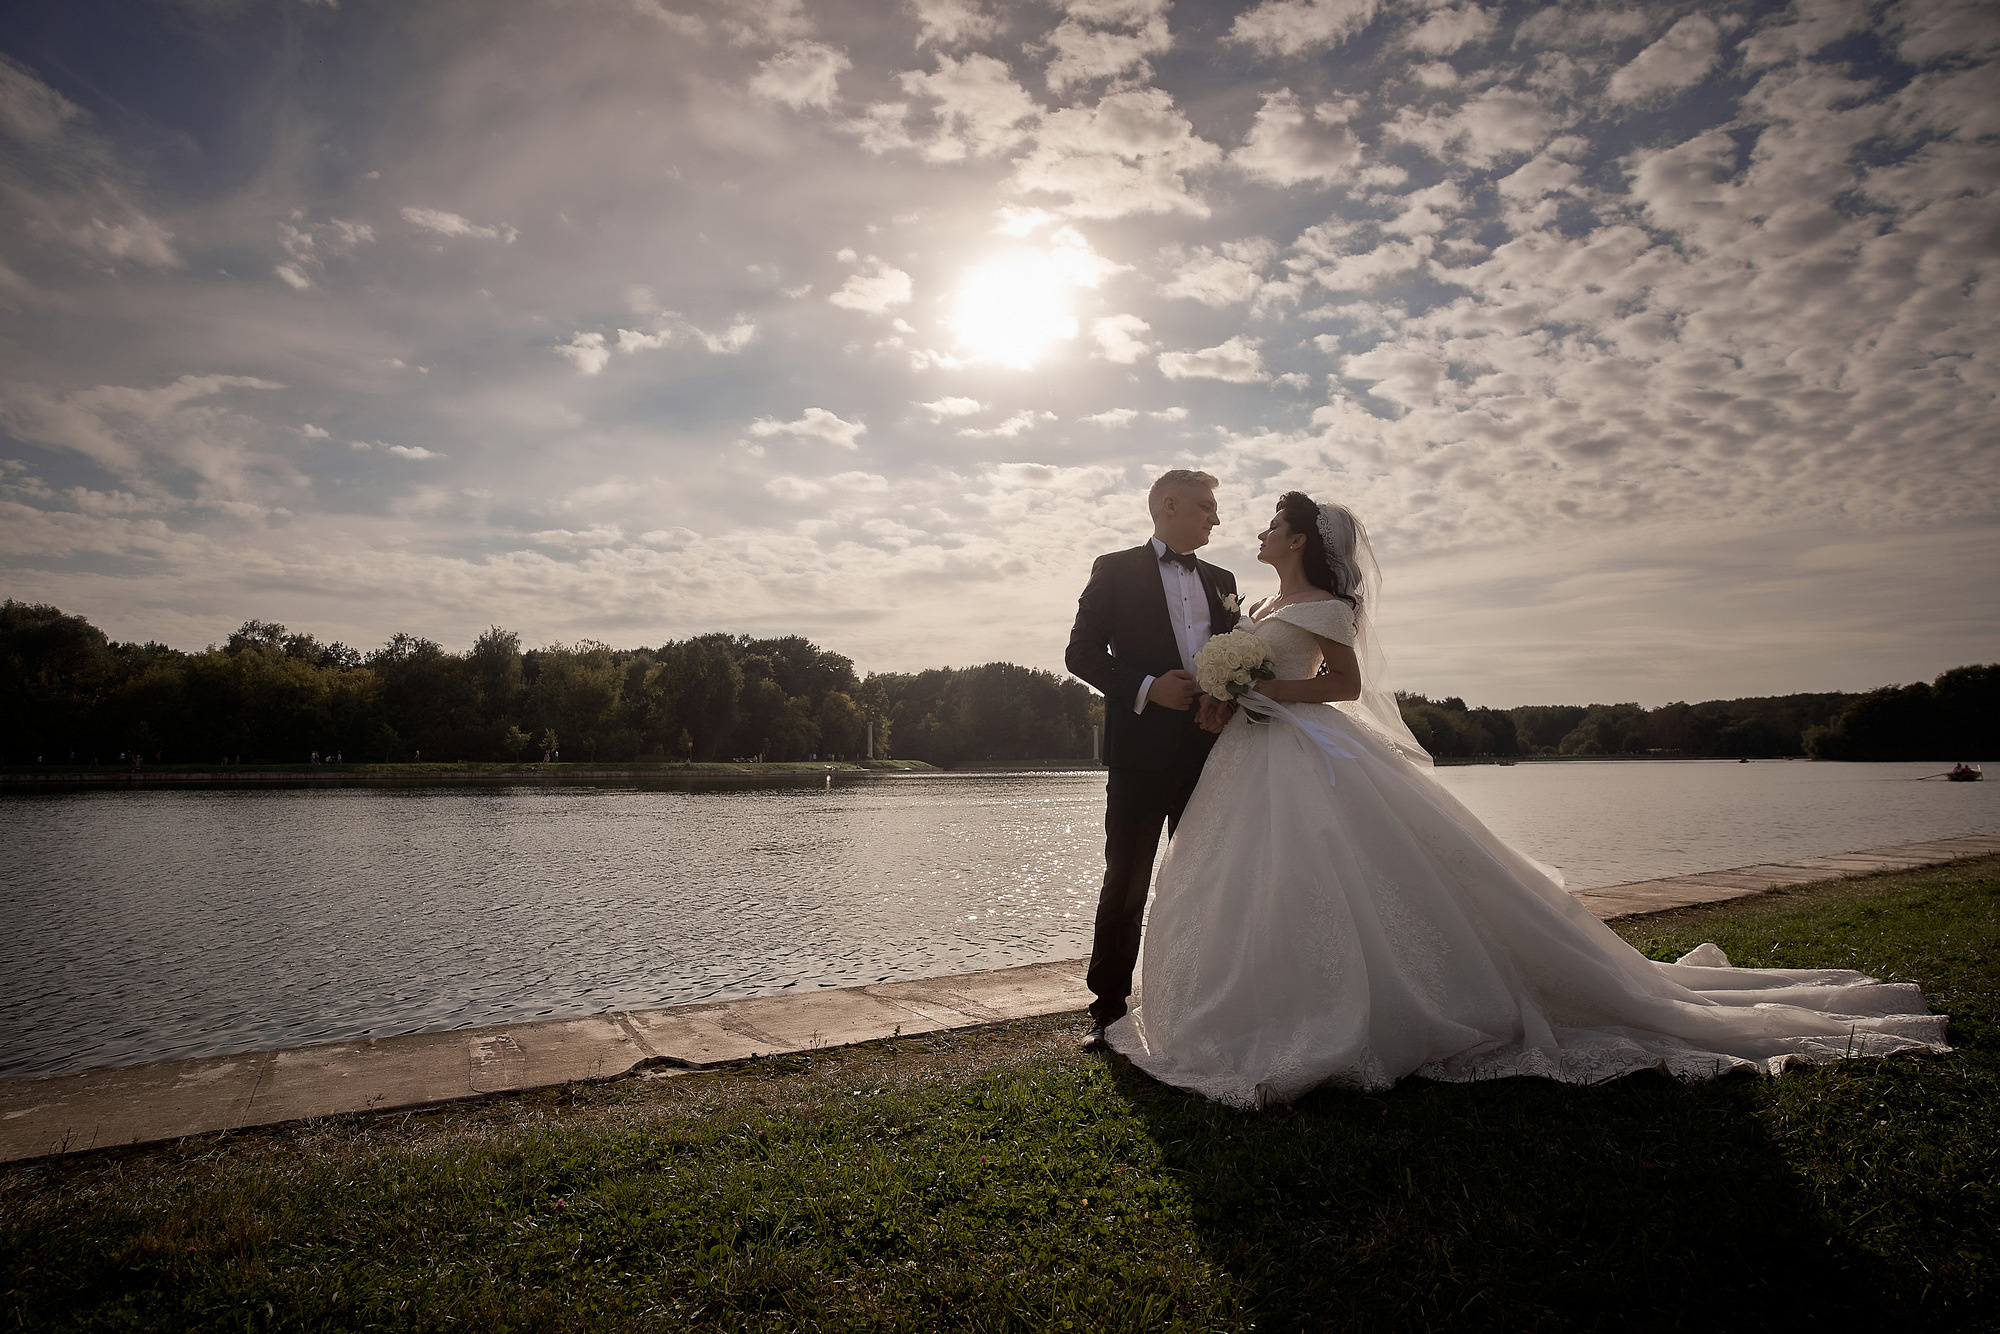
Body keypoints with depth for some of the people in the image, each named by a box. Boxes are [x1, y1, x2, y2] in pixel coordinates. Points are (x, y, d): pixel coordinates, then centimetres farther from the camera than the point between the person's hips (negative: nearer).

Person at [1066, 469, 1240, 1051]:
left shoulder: (1221, 580, 17)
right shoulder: (1115, 570, 3)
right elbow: (1082, 651, -4)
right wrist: (1147, 688, -16)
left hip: (1209, 748, 5)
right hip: (1142, 750, -5)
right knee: (1125, 884, 2)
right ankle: (1108, 1008, 13)